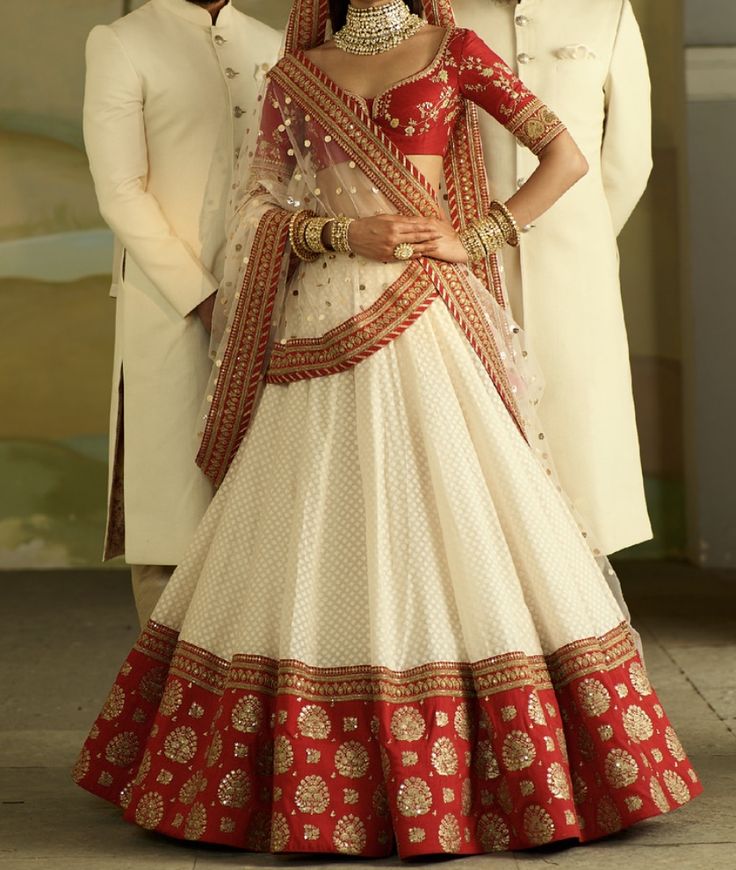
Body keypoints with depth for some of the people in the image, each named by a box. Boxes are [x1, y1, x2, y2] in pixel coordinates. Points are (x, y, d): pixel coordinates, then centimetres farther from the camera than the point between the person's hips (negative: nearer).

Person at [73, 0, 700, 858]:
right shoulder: (295, 74, 12)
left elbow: (566, 156, 4)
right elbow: (259, 209, 9)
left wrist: (475, 238, -5)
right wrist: (346, 232, -8)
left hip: (426, 317, -2)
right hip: (327, 318, 2)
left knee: (455, 518, -5)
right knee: (321, 534, 1)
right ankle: (308, 792, 7)